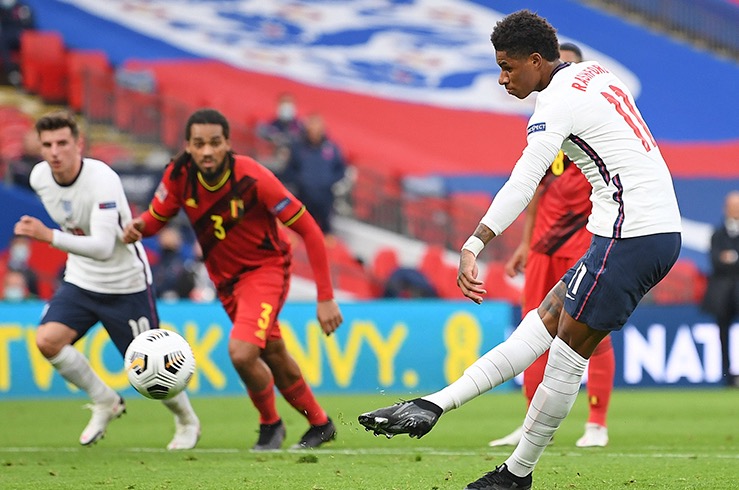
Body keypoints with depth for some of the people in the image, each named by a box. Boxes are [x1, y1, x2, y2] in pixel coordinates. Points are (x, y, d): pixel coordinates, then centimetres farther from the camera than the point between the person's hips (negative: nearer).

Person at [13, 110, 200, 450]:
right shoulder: (39, 178, -9)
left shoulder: (103, 181, -29)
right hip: (80, 280, 5)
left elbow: (103, 247, -40)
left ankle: (187, 421, 31)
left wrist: (48, 236, -51)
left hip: (126, 284, -5)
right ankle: (105, 403, 5)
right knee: (47, 340, -18)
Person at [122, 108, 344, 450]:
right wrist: (138, 228, -28)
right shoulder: (179, 175, -17)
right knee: (273, 355, 18)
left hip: (265, 268, -5)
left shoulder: (253, 178, -29)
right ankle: (320, 424, 40)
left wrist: (325, 298, -25)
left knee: (241, 353, -23)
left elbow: (309, 230, -23)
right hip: (225, 277, 6)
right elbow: (156, 217, -1)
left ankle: (270, 424, 5)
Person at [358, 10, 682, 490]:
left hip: (630, 236, -10)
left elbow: (521, 187, -26)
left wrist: (472, 248, -33)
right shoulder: (596, 73, 14)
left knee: (568, 353, -1)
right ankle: (434, 405, 5)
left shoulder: (557, 103, -14)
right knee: (544, 322, 6)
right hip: (662, 229, 10)